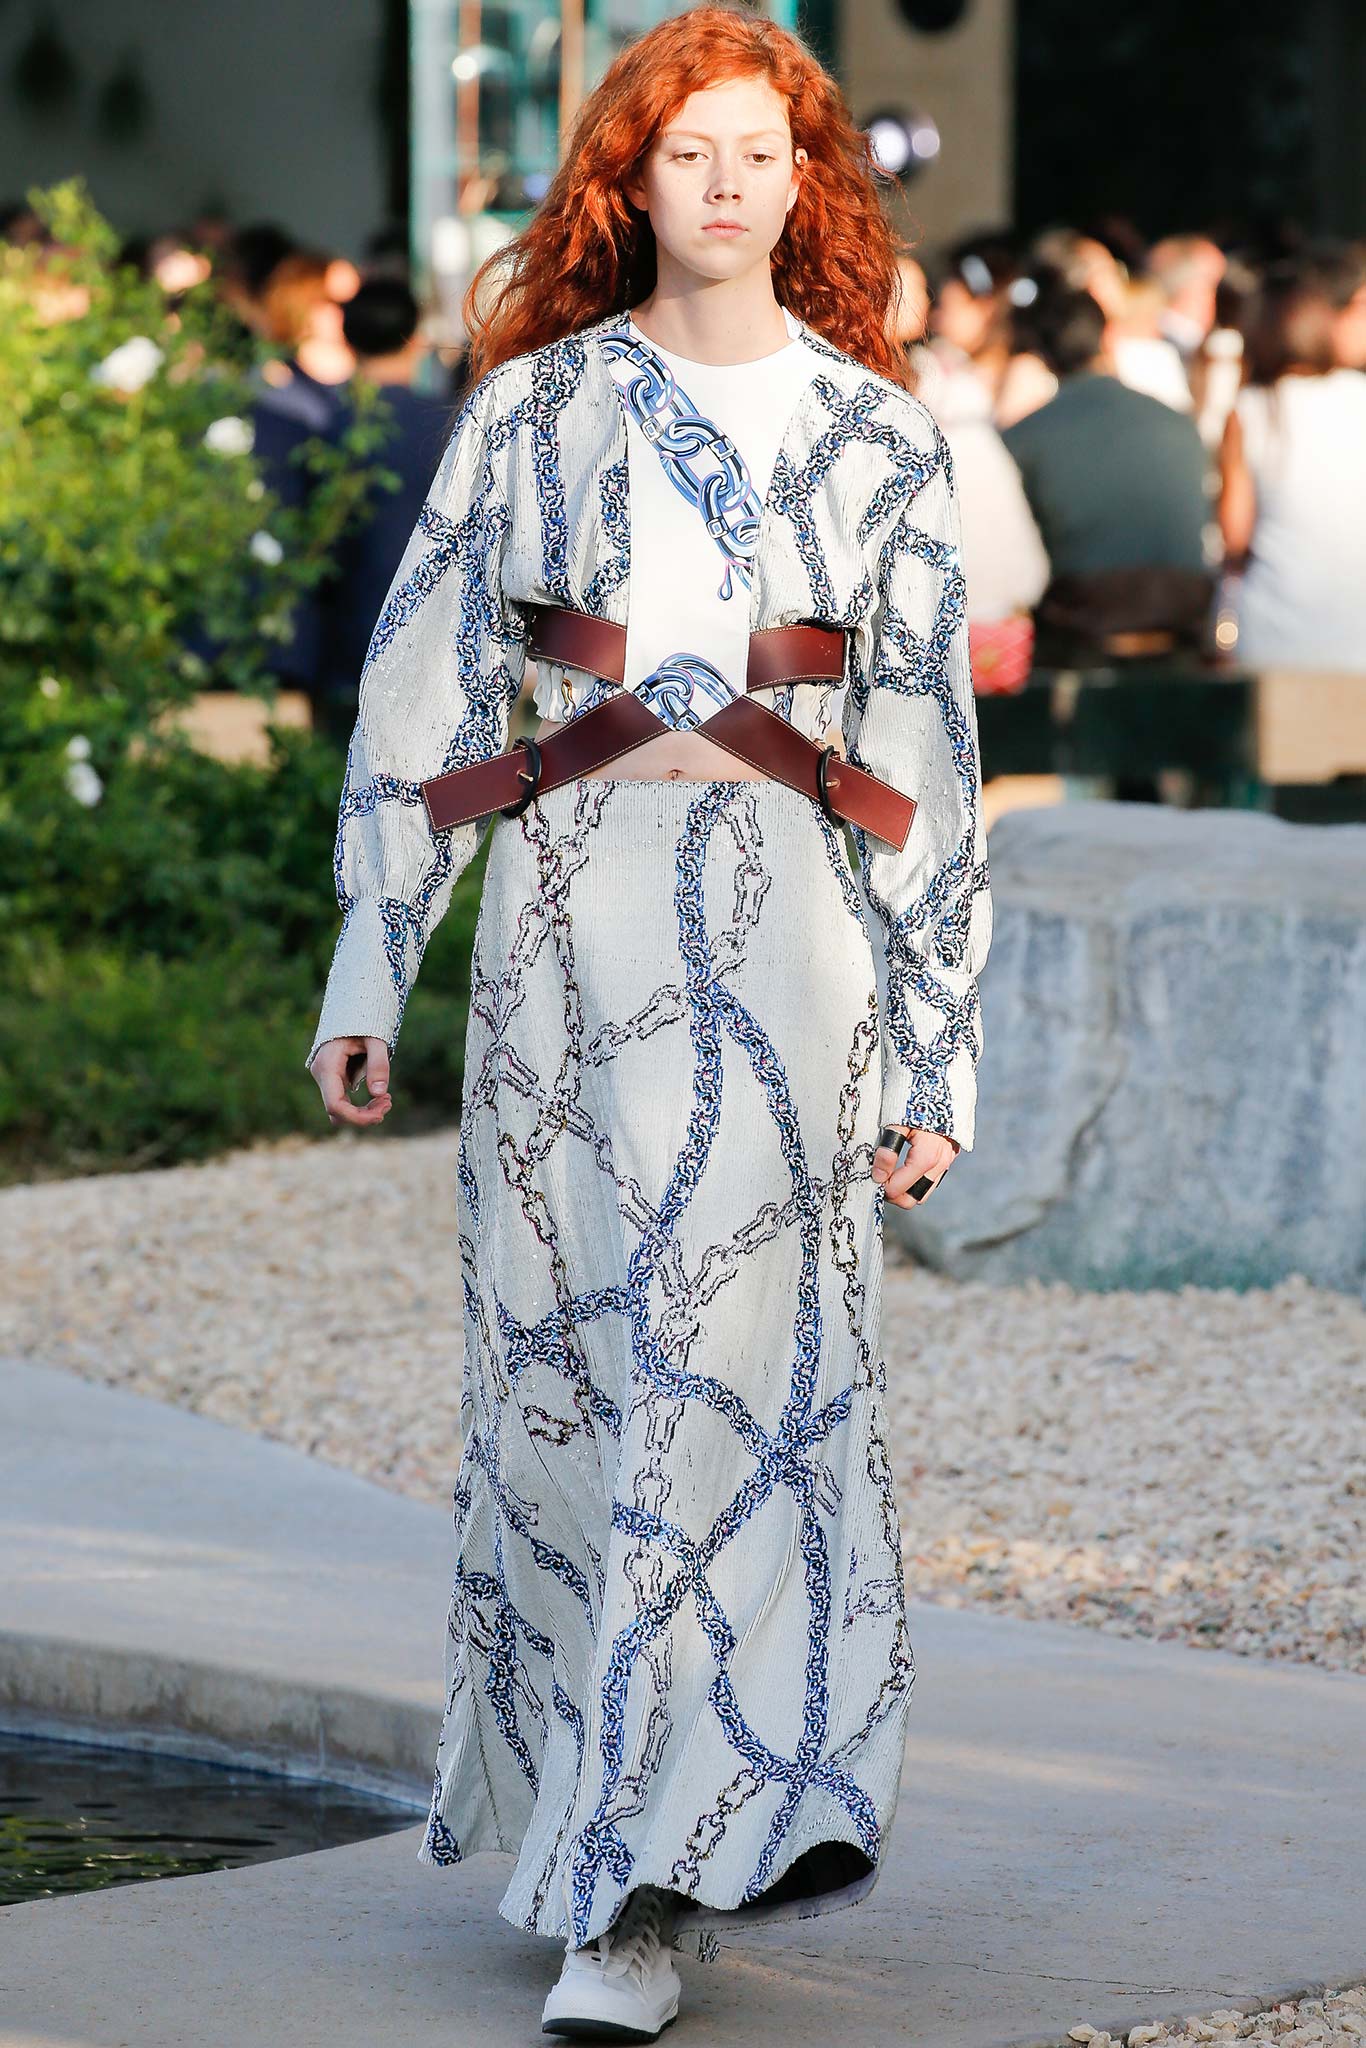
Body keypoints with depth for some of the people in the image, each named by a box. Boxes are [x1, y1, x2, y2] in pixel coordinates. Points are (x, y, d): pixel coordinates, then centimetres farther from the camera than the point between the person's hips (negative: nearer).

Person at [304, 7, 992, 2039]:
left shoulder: (878, 437, 7)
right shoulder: (537, 407, 8)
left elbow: (926, 751, 7)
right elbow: (423, 681, 9)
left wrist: (931, 1055, 3)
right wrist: (366, 976, 3)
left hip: (781, 918, -1)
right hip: (571, 910, 2)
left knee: (726, 1372, -10)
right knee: (565, 1363, 4)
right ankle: (605, 1799, 23)